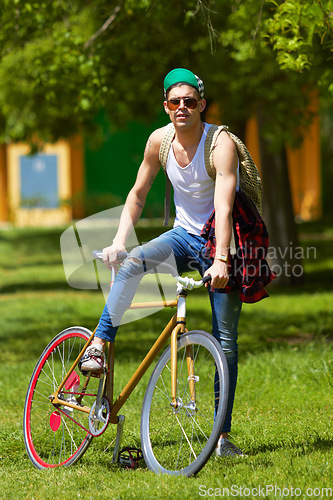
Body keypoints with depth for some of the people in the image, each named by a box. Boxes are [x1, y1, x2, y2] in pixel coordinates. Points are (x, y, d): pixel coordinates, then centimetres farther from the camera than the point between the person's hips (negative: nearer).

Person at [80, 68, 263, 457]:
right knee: (133, 261, -29)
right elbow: (137, 195, 5)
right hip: (183, 235, 4)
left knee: (226, 341, -4)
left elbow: (224, 207, -30)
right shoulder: (159, 140, -5)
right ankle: (97, 346, -28)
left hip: (219, 244, -4)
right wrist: (119, 240, -8)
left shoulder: (221, 143, -20)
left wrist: (220, 260, -42)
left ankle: (223, 436, 2)